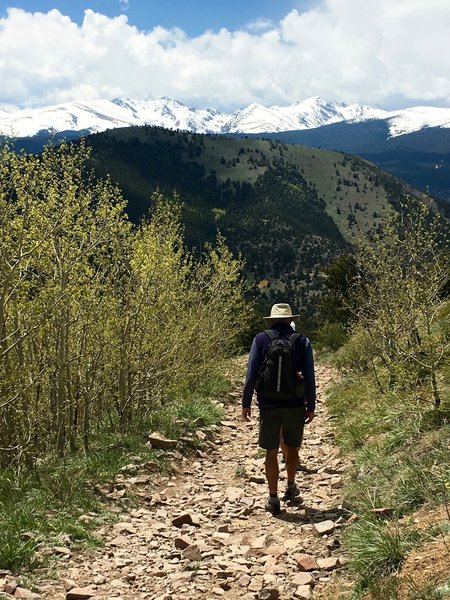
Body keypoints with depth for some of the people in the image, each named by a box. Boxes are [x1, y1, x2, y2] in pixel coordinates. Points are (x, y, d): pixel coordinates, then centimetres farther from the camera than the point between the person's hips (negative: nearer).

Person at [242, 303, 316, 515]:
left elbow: (251, 374, -4)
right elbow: (309, 377, -1)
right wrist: (311, 406, 5)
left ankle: (273, 498, 8)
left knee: (271, 452, 6)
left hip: (269, 405, -1)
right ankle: (290, 487, 35)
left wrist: (246, 402, 3)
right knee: (292, 448, 20)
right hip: (295, 405, 1)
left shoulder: (261, 339, -2)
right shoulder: (302, 341, 0)